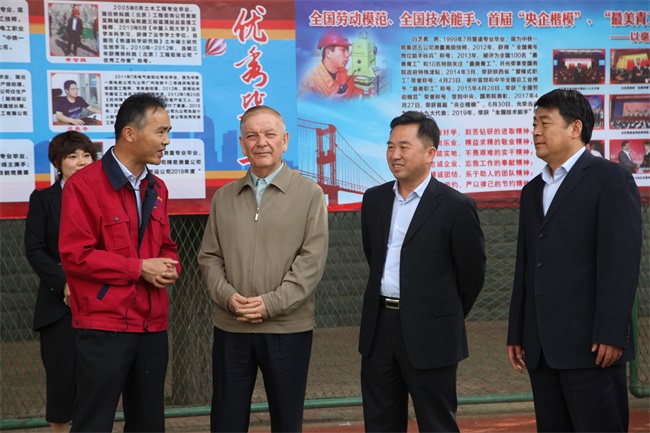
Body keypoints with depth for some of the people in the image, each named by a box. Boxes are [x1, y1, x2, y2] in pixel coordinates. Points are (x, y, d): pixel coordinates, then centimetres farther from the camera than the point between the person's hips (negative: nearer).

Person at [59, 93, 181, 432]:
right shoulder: (84, 185, -10)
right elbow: (74, 255, -14)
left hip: (153, 326, 7)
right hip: (104, 327, -7)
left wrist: (170, 267, -2)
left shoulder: (157, 189, 13)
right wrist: (139, 268, -15)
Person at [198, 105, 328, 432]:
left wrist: (271, 303, -15)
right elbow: (209, 257, 9)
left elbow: (312, 259, -7)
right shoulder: (223, 197, 11)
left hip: (287, 328, -2)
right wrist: (227, 296, -10)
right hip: (230, 328, 3)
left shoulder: (309, 194, 0)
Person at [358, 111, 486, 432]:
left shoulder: (456, 207, -10)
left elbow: (472, 273, -2)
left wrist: (446, 317, 7)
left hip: (429, 334, -5)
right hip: (378, 329, 6)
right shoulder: (374, 199, 7)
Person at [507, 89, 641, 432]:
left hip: (590, 343, -7)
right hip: (541, 347, 7)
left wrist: (610, 334, -18)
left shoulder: (610, 179, -3)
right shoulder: (533, 191, 20)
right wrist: (516, 334, 14)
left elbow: (621, 262, -12)